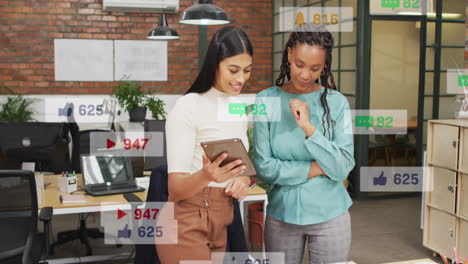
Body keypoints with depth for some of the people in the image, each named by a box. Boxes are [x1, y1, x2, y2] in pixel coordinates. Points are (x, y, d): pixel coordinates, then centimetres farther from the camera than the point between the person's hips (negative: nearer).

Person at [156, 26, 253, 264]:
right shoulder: (188, 107, -15)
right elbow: (175, 189, -17)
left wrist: (242, 180, -8)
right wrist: (206, 176, -38)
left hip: (220, 225, 7)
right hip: (187, 227, -7)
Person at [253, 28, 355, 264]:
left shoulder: (337, 103, -5)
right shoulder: (266, 100, -6)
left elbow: (343, 168, -11)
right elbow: (264, 167, -11)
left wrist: (309, 128, -20)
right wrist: (319, 168, -11)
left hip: (330, 215, 0)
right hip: (281, 214, 0)